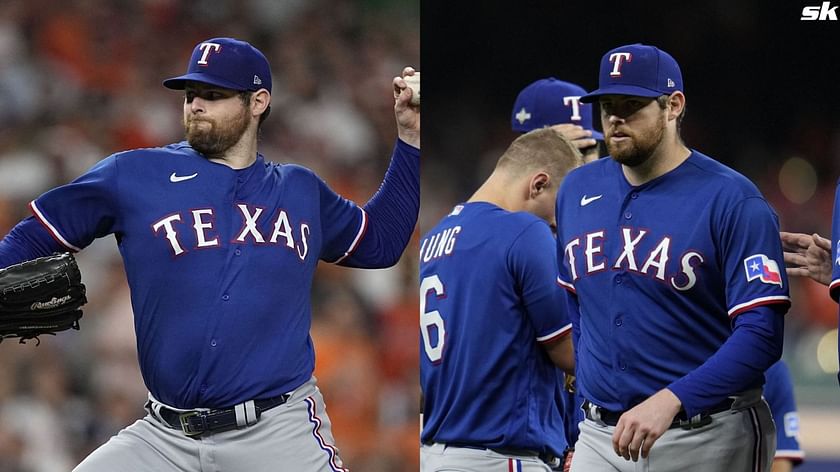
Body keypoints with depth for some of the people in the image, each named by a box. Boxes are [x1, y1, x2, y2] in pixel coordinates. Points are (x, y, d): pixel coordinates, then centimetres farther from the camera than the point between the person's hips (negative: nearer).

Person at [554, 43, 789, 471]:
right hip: (599, 434, 5)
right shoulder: (577, 190, 9)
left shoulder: (731, 200, -9)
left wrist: (670, 401, -27)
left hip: (704, 437, -4)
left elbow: (761, 333, -16)